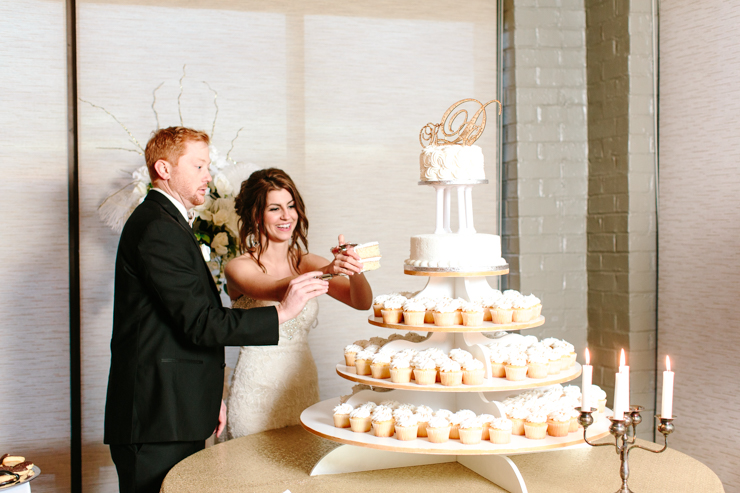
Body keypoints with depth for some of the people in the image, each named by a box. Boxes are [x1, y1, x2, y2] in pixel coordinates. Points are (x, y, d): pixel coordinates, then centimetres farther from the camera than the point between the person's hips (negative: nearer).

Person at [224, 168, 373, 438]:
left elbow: (362, 302, -10)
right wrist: (327, 271, -45)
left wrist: (353, 268, -31)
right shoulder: (239, 267, -8)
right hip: (257, 393, -4)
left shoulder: (308, 262, 3)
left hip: (304, 387, 4)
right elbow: (275, 291, -29)